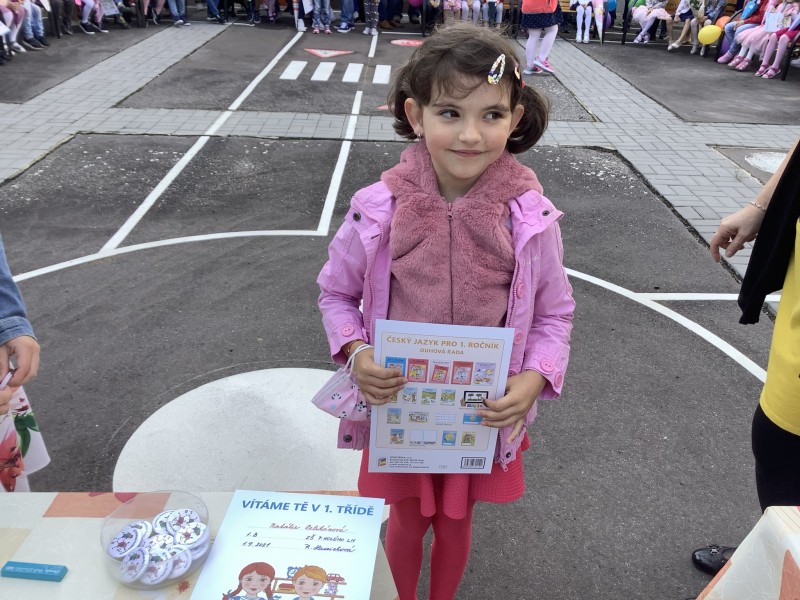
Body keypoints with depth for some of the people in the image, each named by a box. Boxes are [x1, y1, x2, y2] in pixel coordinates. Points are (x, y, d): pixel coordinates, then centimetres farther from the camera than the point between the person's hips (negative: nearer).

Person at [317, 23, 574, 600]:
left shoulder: (531, 218, -18)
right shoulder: (377, 210, -18)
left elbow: (554, 313, -4)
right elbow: (336, 293, -2)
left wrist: (534, 379, -20)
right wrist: (356, 354, -19)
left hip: (484, 416, 1)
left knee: (456, 521, 25)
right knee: (407, 520, 23)